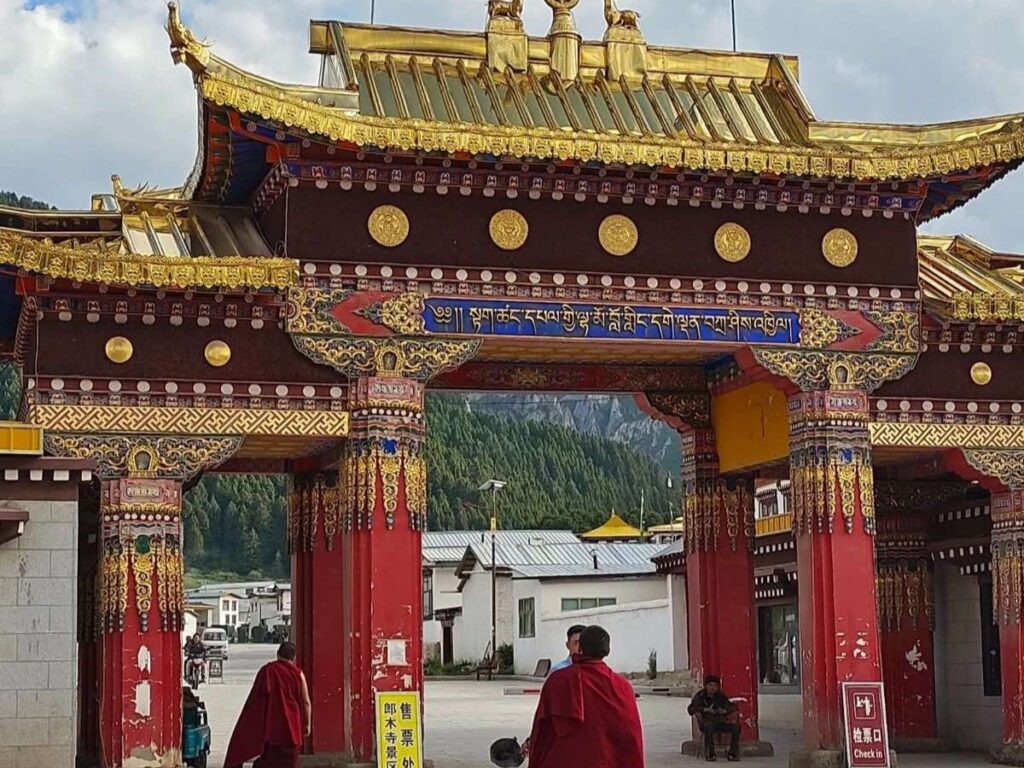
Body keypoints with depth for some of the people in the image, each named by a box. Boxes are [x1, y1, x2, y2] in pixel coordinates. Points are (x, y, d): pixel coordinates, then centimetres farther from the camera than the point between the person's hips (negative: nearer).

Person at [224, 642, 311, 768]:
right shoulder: (297, 674, -3)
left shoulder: (265, 671, 1)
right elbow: (305, 702, -4)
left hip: (266, 726, 2)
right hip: (289, 727, -1)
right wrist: (306, 724, 6)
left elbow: (255, 699, 5)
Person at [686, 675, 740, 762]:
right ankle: (710, 754, -29)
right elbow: (691, 709, -10)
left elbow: (732, 706, 11)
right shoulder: (700, 696, 2)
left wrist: (724, 711, -12)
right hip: (706, 722, -4)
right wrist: (705, 709, -23)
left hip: (721, 723, 4)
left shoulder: (721, 696, 13)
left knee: (736, 726, -21)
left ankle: (733, 753, -10)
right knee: (708, 725, -40)